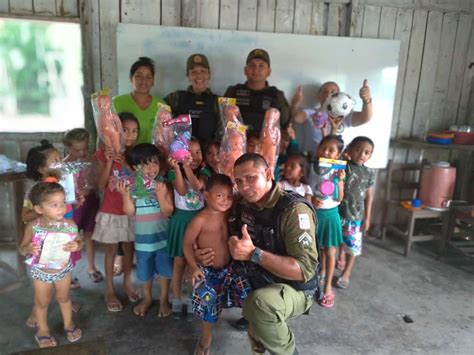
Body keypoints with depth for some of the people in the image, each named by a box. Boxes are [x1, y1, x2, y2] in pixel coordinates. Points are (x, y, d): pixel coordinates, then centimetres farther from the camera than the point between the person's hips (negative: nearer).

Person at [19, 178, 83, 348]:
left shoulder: (70, 224, -21)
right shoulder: (32, 227, -23)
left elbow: (79, 241, -6)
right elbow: (22, 249, -11)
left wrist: (76, 246, -29)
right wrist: (28, 249, -34)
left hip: (63, 270, 1)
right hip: (40, 272, 0)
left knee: (64, 298, 22)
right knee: (42, 302, 20)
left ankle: (69, 324, 46)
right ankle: (42, 330, 44)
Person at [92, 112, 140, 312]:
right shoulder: (104, 153, -8)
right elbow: (101, 184, -10)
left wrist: (126, 164, -22)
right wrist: (109, 162, -23)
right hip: (111, 211, -2)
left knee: (129, 247, 15)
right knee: (111, 250, 9)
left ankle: (127, 283, 34)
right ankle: (109, 291, 24)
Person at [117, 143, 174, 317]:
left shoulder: (163, 185, -12)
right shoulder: (132, 186, -10)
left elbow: (168, 212, -15)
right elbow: (130, 212, -13)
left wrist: (161, 196, -31)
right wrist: (125, 195, -28)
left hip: (162, 234, -1)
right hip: (142, 236, 1)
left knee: (164, 269, 14)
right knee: (145, 270, 19)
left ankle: (164, 299, 35)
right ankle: (147, 298, 43)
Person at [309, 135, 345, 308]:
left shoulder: (338, 172, -7)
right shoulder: (311, 168, -6)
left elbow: (339, 199, -9)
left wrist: (340, 181, -21)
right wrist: (311, 199, -20)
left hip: (330, 214, -1)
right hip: (313, 212, 1)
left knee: (330, 251, 6)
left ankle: (327, 287, 18)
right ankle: (321, 274, 38)